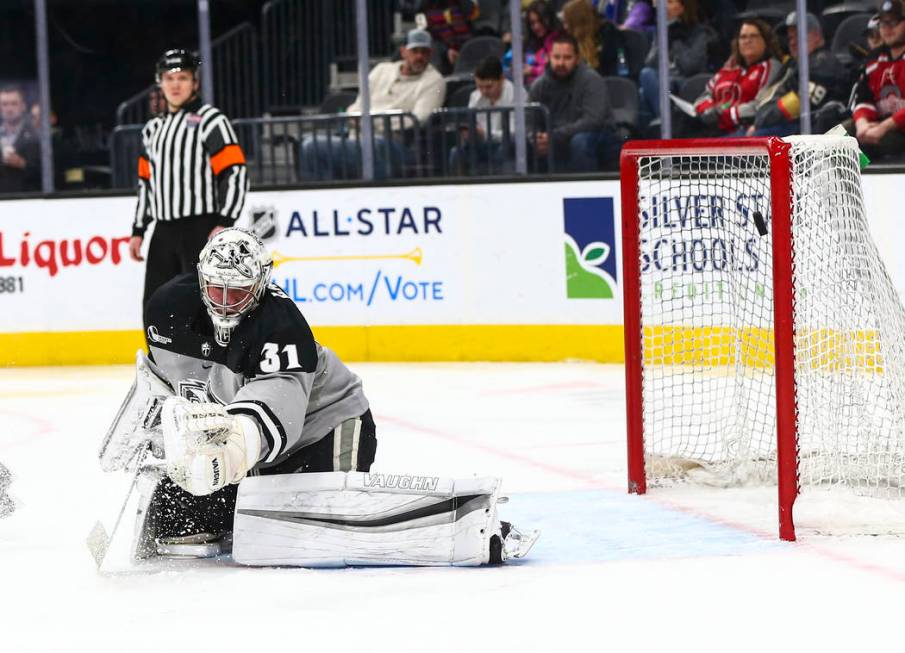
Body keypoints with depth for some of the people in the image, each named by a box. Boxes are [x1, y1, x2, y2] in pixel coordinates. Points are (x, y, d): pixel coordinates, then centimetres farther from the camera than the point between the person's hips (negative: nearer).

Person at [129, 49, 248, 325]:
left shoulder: (209, 120, -7)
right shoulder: (153, 129, 17)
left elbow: (235, 173, -13)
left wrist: (224, 224, -20)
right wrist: (138, 231, 17)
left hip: (201, 230, -8)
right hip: (164, 231, 8)